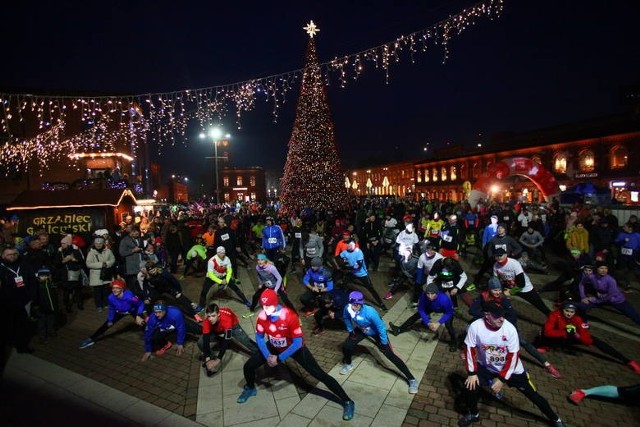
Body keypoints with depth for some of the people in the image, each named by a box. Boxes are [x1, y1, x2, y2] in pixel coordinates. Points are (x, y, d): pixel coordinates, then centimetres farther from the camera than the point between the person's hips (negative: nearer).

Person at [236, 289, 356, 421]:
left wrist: (279, 359, -25)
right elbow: (259, 337, -6)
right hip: (273, 347, 5)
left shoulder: (290, 316, -37)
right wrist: (267, 356, -17)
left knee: (319, 374, -8)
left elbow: (297, 343, -29)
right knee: (248, 366, 0)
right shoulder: (262, 316, -22)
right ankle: (250, 389, 35)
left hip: (294, 348, -4)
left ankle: (347, 402, 3)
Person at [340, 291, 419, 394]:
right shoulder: (348, 308, -27)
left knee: (390, 355, -9)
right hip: (361, 330, 5)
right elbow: (346, 318, 0)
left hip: (376, 332, -5)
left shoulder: (370, 312, -43)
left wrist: (384, 343, -19)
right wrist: (350, 330, 7)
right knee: (346, 346, -1)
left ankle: (411, 379, 1)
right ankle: (348, 365, 33)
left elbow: (381, 327, -29)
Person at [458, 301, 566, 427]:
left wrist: (502, 379, -17)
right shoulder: (475, 326, -27)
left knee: (532, 395, 7)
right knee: (469, 387, -13)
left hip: (512, 369, 0)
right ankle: (474, 414, 18)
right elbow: (470, 350, -14)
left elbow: (513, 357, -17)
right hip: (485, 367, 0)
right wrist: (472, 373, -15)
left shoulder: (510, 329, -26)